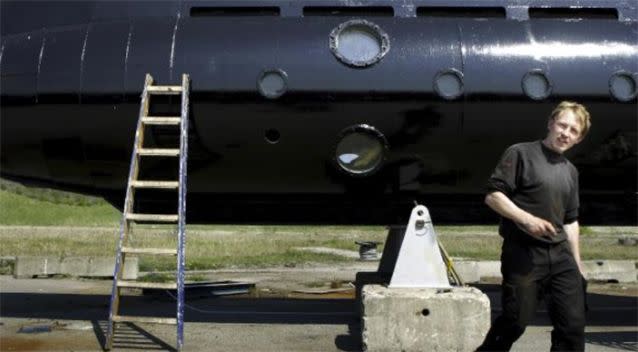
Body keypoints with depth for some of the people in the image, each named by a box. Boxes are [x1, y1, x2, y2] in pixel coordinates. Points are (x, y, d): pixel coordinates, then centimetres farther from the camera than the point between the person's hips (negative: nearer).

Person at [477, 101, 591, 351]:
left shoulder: (571, 171, 18)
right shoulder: (521, 153, -2)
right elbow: (493, 195, -10)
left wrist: (577, 265, 17)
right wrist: (527, 219, -21)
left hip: (560, 255, 6)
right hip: (523, 253, -6)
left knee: (573, 323, 2)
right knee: (516, 320, -4)